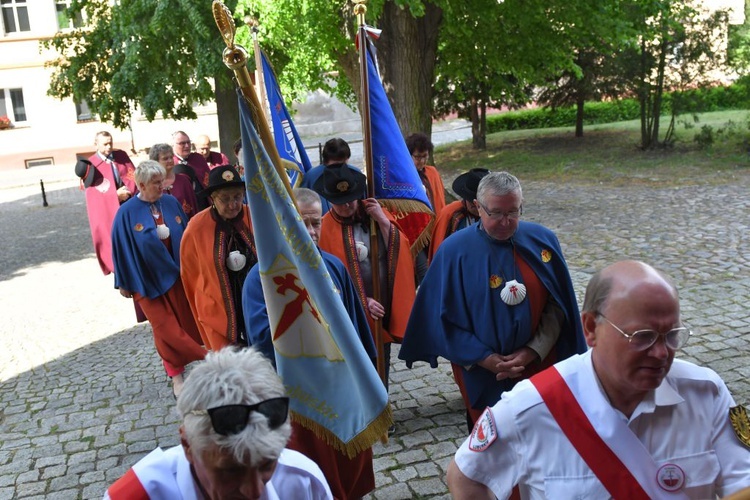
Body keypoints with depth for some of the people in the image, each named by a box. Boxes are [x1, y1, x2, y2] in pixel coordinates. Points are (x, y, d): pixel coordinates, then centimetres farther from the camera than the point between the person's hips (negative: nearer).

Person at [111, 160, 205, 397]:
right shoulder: (127, 212, -11)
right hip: (148, 278, -3)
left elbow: (186, 233, 7)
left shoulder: (171, 203, -1)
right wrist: (124, 283, 0)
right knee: (166, 329, 3)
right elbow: (121, 248, -5)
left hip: (176, 273, 3)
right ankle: (176, 376, 19)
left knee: (186, 323, 8)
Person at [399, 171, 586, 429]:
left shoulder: (542, 240, -4)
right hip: (482, 374, -2)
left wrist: (533, 351, -12)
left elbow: (557, 304, -1)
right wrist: (484, 359, -14)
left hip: (540, 366, 2)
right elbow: (444, 318, -8)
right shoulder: (454, 251, -11)